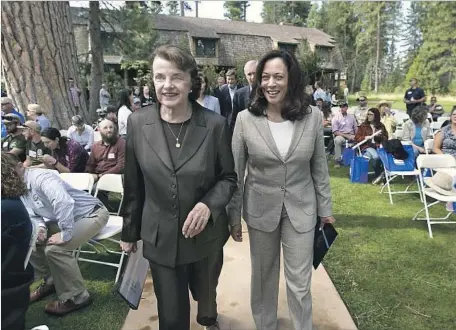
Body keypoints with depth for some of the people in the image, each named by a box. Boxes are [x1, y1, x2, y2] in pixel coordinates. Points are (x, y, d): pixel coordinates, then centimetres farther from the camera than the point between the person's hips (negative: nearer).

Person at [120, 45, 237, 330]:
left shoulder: (215, 124, -14)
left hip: (206, 235, 0)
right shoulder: (138, 123, -9)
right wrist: (129, 232, 7)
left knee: (206, 292, 27)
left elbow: (229, 177, -4)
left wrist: (209, 205, -24)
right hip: (161, 237, 0)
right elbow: (133, 186, -1)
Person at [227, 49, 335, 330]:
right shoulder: (245, 119, -11)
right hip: (260, 210, 1)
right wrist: (234, 215, -1)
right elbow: (235, 173, -5)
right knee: (263, 276, 19)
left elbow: (319, 168, 1)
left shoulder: (313, 117, -8)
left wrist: (325, 208, 5)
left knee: (300, 282, 10)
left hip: (301, 210, 0)